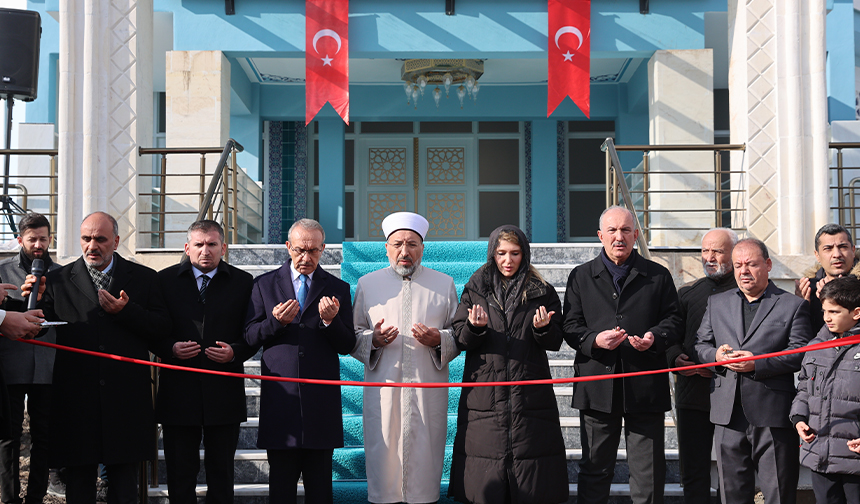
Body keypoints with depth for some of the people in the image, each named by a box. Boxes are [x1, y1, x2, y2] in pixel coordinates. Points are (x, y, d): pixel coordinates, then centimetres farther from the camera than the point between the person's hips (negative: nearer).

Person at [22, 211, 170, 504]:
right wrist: (35, 302, -16)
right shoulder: (59, 280, 7)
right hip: (77, 400, 0)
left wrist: (125, 312, -13)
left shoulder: (143, 278, 7)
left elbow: (162, 329, 0)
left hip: (126, 400, 0)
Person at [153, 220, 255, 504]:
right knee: (180, 478, 6)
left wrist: (235, 352, -13)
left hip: (224, 394, 0)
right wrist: (171, 348, -13)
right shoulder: (166, 280, 6)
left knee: (221, 477, 8)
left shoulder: (243, 282, 5)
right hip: (178, 393, 0)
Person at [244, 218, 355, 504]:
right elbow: (250, 336, 4)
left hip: (321, 397, 0)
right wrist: (276, 322, -15)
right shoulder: (265, 285, 8)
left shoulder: (338, 289, 8)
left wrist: (330, 321, -17)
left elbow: (347, 346, 3)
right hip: (280, 397, 0)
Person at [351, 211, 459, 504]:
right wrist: (373, 339, -9)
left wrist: (439, 340, -10)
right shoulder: (367, 284, 12)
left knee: (424, 455, -1)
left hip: (428, 390, 0)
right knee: (383, 453, -3)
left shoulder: (444, 285, 11)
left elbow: (460, 334, 11)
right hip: (383, 390, 0)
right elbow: (352, 334, 11)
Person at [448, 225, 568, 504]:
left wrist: (543, 328, -16)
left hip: (530, 394, 0)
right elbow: (459, 339, 4)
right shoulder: (475, 290, 10)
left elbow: (556, 342, 5)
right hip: (485, 393, 0)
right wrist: (475, 326, -17)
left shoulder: (542, 292, 8)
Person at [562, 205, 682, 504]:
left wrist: (654, 338, -15)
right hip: (598, 387, 0)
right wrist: (594, 340, -15)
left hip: (645, 388, 0)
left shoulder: (658, 276, 10)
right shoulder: (581, 277, 11)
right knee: (595, 468, 7)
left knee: (649, 472, 3)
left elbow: (674, 320, 7)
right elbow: (570, 327, 5)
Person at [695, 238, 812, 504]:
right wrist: (715, 355, -7)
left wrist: (758, 364, -17)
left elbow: (800, 353, -6)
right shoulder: (717, 303, 17)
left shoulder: (794, 305, 4)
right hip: (728, 413, 4)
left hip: (773, 415, -4)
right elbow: (699, 345, 16)